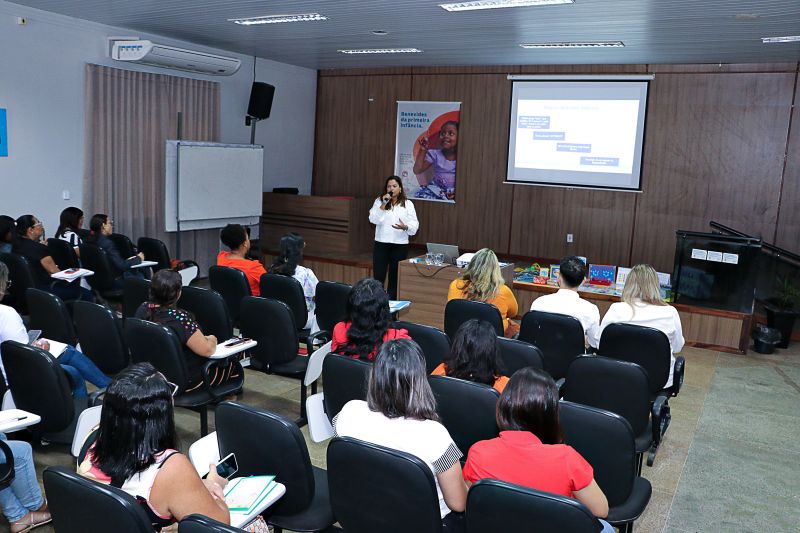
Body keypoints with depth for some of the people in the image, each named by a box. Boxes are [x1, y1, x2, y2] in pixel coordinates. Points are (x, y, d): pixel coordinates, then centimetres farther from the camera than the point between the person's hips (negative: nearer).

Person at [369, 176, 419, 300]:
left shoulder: (408, 204, 4)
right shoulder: (379, 201, 6)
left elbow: (414, 225, -3)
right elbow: (374, 220, -7)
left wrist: (405, 227, -23)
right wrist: (383, 204, -15)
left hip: (400, 245, 0)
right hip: (381, 244, 0)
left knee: (395, 277, 6)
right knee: (378, 276, 0)